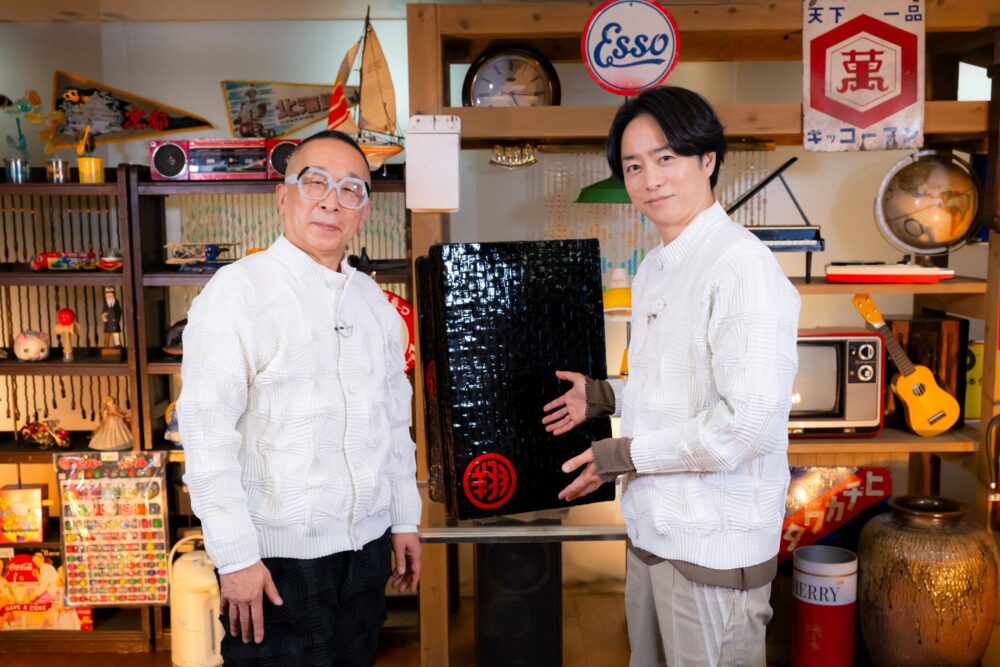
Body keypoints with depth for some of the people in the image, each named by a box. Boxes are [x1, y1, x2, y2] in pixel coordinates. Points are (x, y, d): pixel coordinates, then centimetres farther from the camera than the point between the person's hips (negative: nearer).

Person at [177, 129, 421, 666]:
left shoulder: (375, 303, 8)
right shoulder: (238, 290, -11)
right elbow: (207, 432, -15)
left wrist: (404, 520, 15)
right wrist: (236, 557, -16)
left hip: (367, 547, 6)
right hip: (278, 558, -6)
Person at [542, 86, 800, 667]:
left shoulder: (740, 264, -18)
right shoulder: (653, 270, 12)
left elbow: (750, 421, -24)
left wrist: (624, 454, -17)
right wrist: (605, 396, 13)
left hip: (714, 547, -8)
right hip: (652, 529, 9)